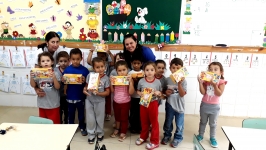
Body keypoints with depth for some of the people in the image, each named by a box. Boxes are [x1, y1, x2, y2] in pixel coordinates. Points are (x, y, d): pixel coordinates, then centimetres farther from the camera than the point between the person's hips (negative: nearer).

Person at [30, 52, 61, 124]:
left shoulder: (55, 74, -9)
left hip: (53, 104, -3)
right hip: (42, 104, 3)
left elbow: (57, 87, -13)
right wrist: (31, 77, -20)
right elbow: (33, 85, -1)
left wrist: (54, 77, -29)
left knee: (54, 123, 9)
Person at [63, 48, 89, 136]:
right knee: (71, 113, 19)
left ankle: (82, 127, 37)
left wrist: (84, 81, -25)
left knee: (81, 113, 17)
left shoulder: (84, 70, -9)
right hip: (70, 96, 1)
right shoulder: (67, 70, -6)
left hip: (81, 96, -1)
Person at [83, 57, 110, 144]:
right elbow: (86, 85, 4)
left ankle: (100, 133, 39)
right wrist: (84, 90, -17)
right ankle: (91, 134, 32)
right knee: (90, 119, 12)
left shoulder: (106, 78, -14)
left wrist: (98, 93, -24)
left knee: (99, 118, 16)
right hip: (89, 100, 2)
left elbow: (107, 92, -11)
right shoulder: (90, 75, -8)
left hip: (100, 101, -1)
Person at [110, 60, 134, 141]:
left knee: (124, 118, 11)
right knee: (117, 117, 22)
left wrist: (130, 81, -31)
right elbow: (112, 91, -3)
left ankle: (123, 133, 28)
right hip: (116, 101, 4)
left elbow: (131, 92, -22)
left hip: (125, 102, -4)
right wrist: (111, 82, -16)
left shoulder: (129, 79, -15)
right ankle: (117, 129, 44)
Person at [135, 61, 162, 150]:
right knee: (144, 121, 18)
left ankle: (155, 141, 21)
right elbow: (138, 91, 6)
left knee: (154, 122, 8)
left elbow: (161, 93, 2)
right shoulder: (141, 81, -6)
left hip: (153, 104, -2)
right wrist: (140, 93, -15)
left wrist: (158, 93, -20)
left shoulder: (157, 82, -8)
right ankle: (143, 137, 39)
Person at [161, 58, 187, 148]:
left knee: (179, 124, 13)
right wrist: (166, 92, -15)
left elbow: (182, 94, -18)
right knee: (168, 123, 19)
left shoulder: (183, 81, -12)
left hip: (179, 106, -2)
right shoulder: (167, 80, -4)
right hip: (169, 105, 2)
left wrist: (179, 84, -28)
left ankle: (177, 138, 33)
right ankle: (167, 135, 40)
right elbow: (164, 91, 8)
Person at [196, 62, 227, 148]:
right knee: (203, 122, 19)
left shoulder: (221, 82, -12)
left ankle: (212, 138, 31)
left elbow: (219, 94, -22)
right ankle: (200, 135, 35)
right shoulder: (206, 80, -7)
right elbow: (203, 92, -15)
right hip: (204, 105, 2)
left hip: (214, 106, -1)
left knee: (213, 124, 14)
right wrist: (200, 83, -25)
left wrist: (215, 85, -34)